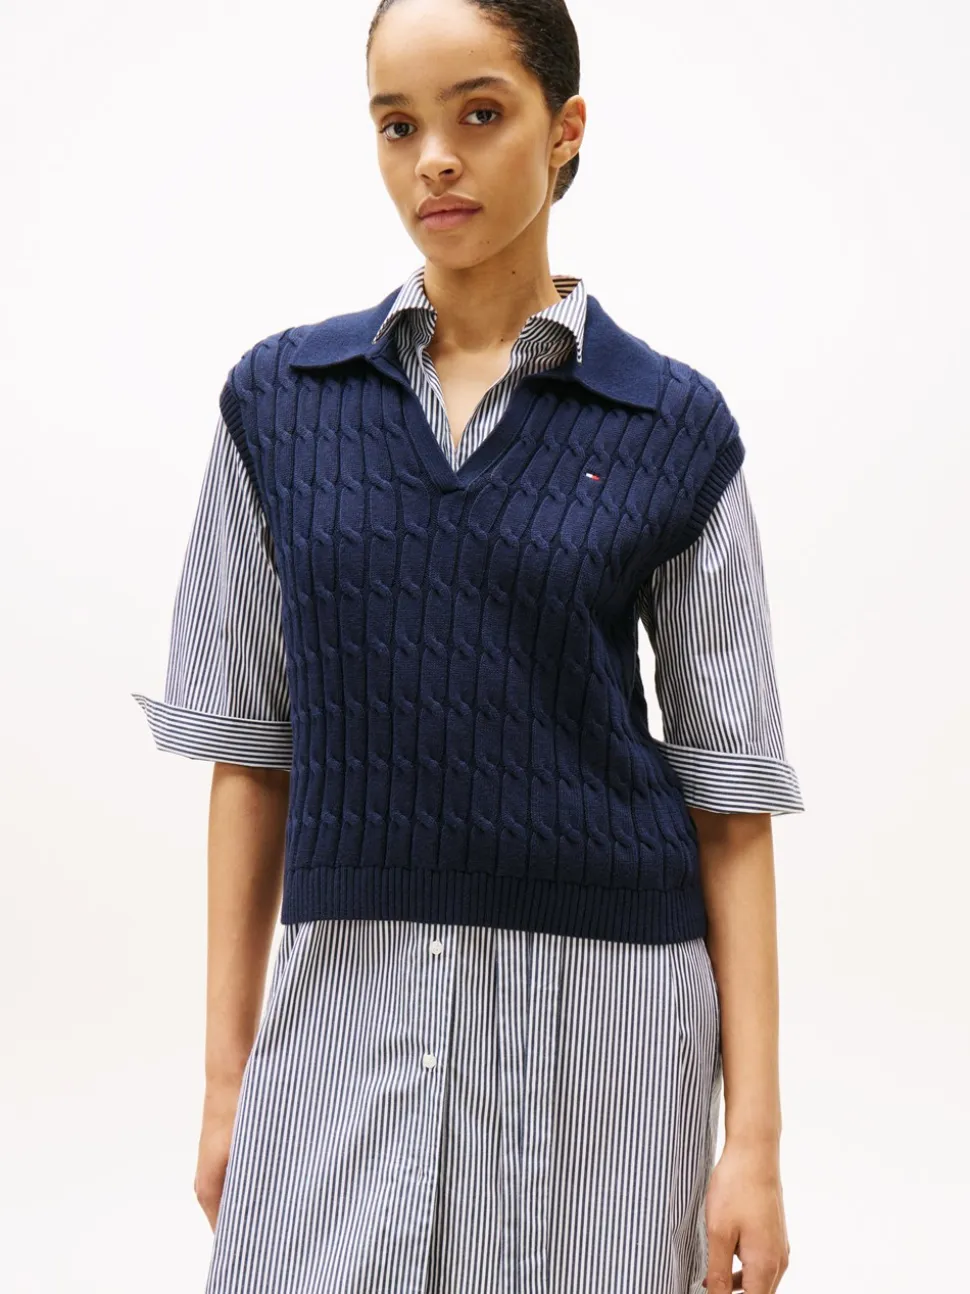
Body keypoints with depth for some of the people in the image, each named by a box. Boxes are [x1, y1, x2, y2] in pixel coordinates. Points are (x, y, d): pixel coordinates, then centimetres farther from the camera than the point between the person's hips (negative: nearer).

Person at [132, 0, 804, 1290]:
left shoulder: (672, 426, -1)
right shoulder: (281, 398, 4)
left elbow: (730, 791, -1)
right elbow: (252, 746, 7)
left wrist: (754, 1133, -5)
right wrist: (227, 1066, 5)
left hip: (603, 1000, -1)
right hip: (349, 997, 1)